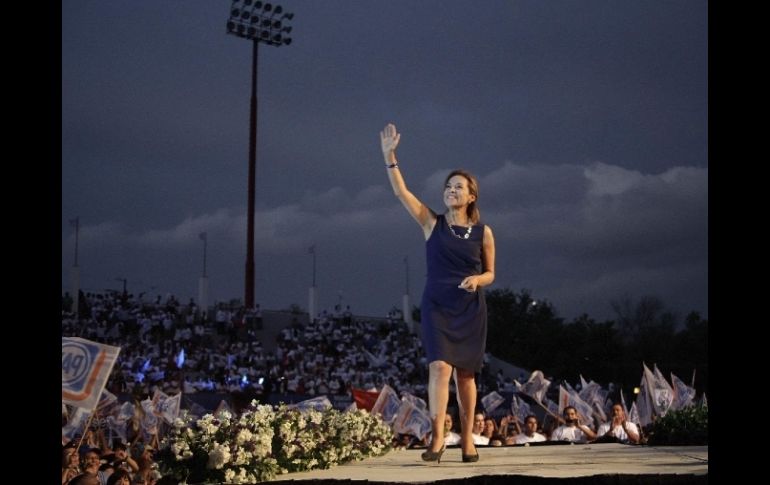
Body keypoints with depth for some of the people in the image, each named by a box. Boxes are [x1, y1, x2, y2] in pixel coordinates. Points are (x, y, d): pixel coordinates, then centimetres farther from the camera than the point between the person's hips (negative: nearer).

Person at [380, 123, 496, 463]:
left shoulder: (483, 232, 1)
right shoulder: (432, 223, 0)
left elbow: (490, 273, 9)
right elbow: (401, 192, -9)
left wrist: (477, 280, -14)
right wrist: (389, 156, -18)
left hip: (470, 310, 1)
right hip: (436, 307, -1)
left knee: (465, 374, 7)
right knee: (440, 367, -16)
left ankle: (467, 439, 18)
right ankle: (437, 438, -16)